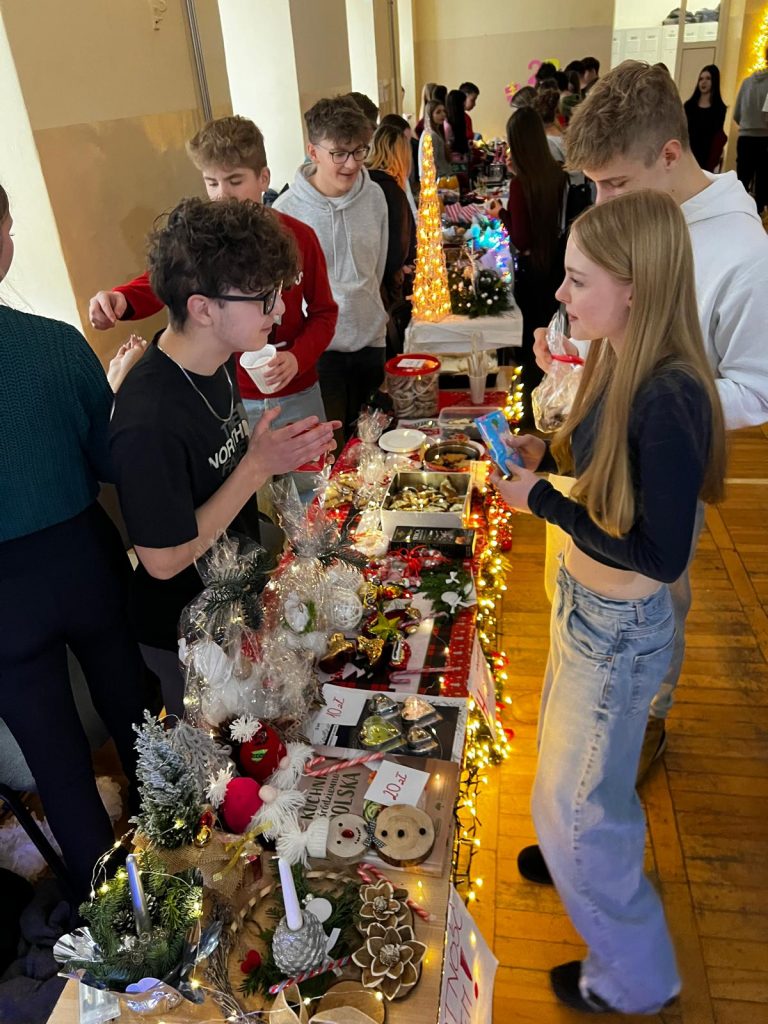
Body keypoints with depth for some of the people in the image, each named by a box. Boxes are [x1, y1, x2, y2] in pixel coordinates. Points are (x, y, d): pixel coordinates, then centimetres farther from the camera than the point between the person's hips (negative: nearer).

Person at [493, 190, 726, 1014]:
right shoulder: (618, 364, -3)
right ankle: (582, 852, 64)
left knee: (574, 793, 12)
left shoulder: (669, 400, -30)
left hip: (621, 628, -8)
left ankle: (632, 976, 40)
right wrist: (546, 454, -5)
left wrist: (542, 501, -22)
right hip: (583, 599, 9)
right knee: (568, 750, 31)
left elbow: (661, 555, -26)